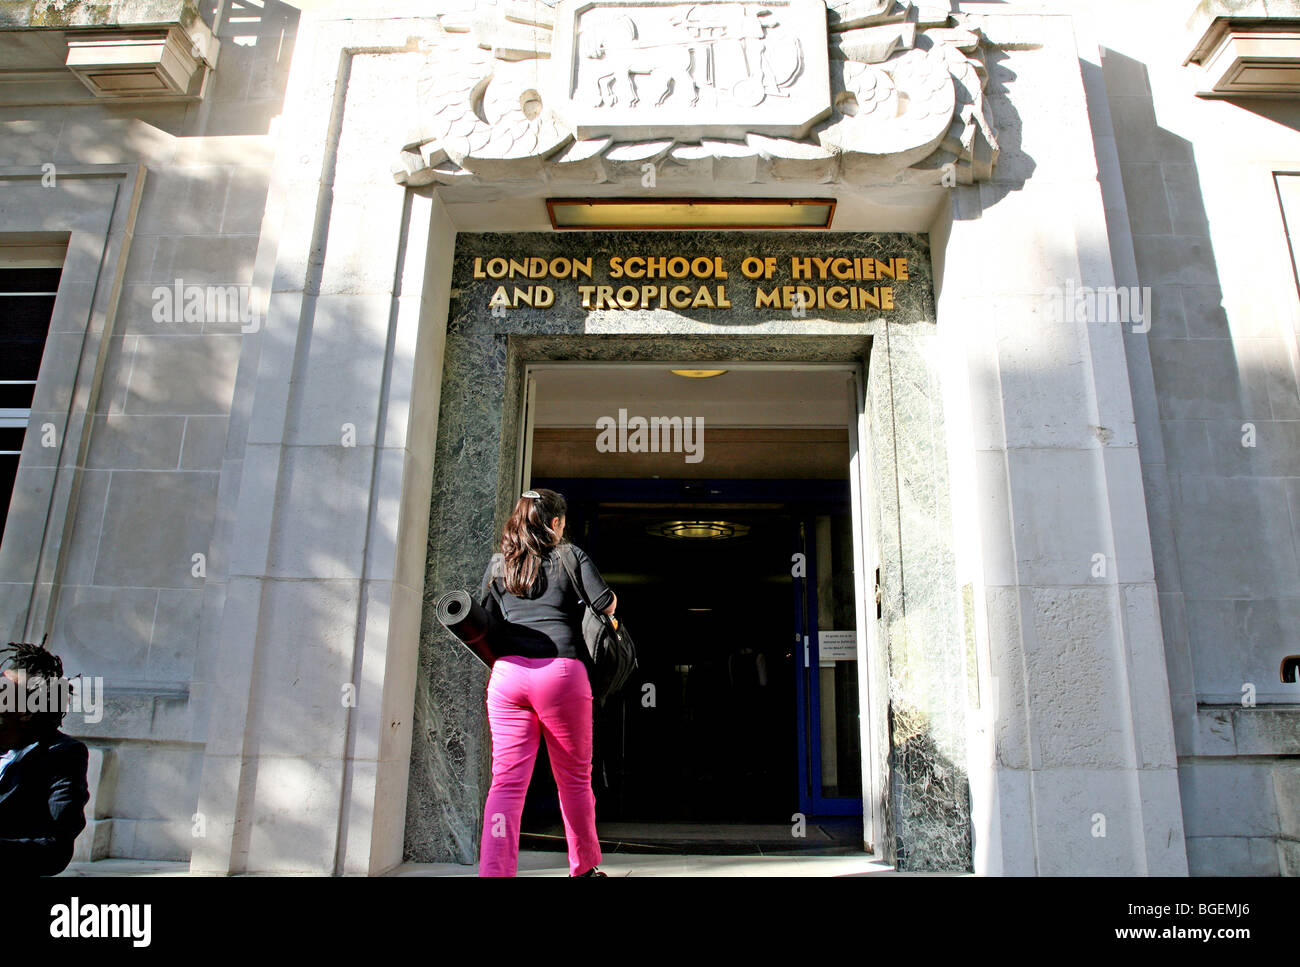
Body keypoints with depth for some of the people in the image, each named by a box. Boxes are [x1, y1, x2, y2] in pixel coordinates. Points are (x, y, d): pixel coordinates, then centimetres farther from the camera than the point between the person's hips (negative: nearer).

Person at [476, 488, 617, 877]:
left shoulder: (498, 563, 16)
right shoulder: (570, 555, 7)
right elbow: (606, 604, 2)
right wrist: (610, 598, 24)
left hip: (507, 673, 2)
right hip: (562, 671, -2)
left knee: (507, 782, 1)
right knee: (574, 778, 13)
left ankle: (494, 871, -9)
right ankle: (584, 867, 28)